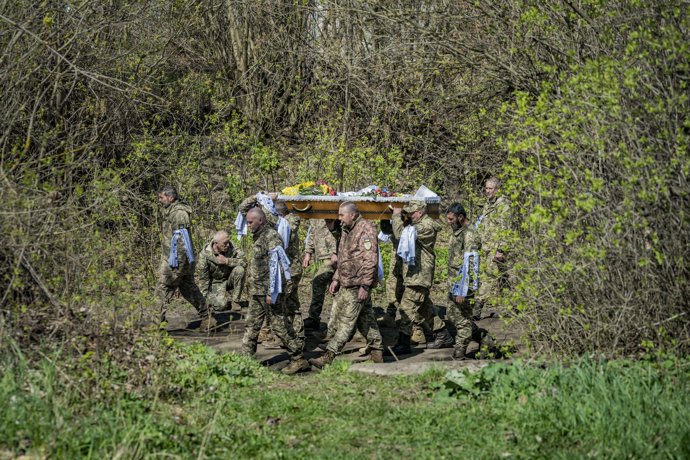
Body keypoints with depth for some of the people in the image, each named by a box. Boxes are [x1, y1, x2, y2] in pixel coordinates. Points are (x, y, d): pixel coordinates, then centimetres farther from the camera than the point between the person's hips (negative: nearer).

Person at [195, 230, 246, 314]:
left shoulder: (230, 248, -13)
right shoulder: (205, 255, -20)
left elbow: (244, 261, -20)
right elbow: (203, 279, -14)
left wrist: (227, 261, -31)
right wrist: (204, 299, -15)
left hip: (229, 279, 3)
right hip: (216, 282, -3)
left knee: (239, 270, -27)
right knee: (221, 305, -27)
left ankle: (235, 301, -14)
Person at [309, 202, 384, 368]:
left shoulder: (366, 229, -15)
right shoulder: (347, 230, 16)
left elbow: (370, 260, -20)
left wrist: (365, 285, -22)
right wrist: (336, 279, 19)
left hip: (358, 285, -10)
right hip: (346, 284, 10)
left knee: (347, 322, -8)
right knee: (365, 318, 14)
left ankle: (328, 357, -11)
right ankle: (376, 352, 20)